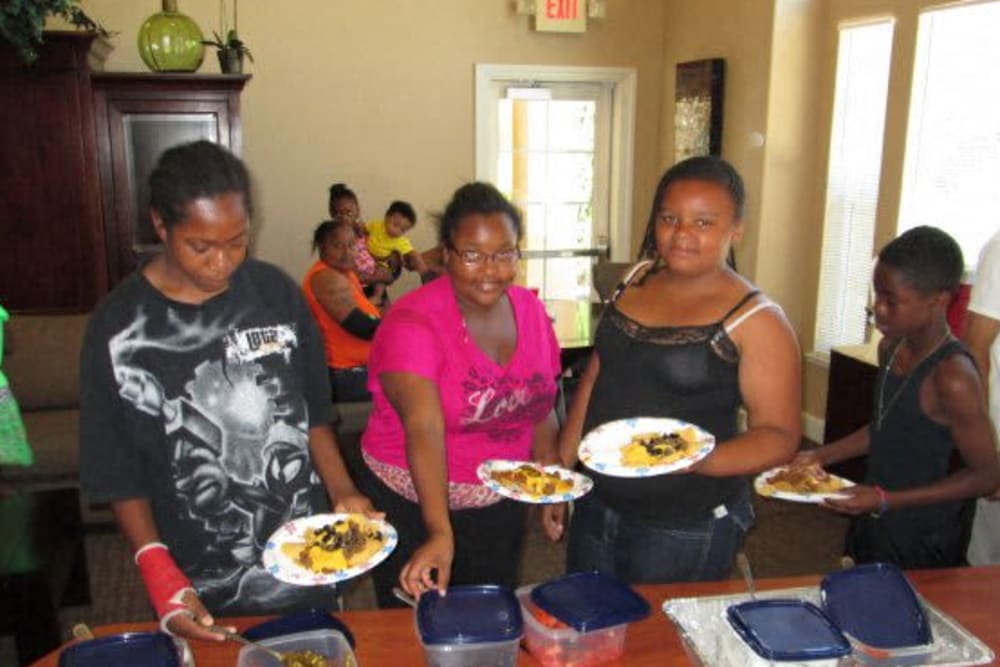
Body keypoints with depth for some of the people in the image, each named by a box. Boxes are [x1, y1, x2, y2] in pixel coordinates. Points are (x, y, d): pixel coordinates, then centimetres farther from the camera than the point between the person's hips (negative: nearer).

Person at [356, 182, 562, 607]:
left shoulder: (530, 310, -2)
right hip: (414, 508, -5)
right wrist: (440, 533, -42)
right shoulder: (412, 323, -21)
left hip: (501, 508, 5)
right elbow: (424, 429, -33)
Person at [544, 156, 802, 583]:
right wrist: (560, 470, 8)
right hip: (596, 507, 6)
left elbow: (779, 436, -14)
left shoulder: (756, 321, -15)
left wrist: (697, 460, -31)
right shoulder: (636, 279, 2)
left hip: (686, 531, -5)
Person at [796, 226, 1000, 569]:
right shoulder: (891, 347, -2)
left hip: (922, 540, -7)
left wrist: (886, 500, -23)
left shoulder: (953, 377, -27)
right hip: (874, 522, 8)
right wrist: (821, 456, 4)